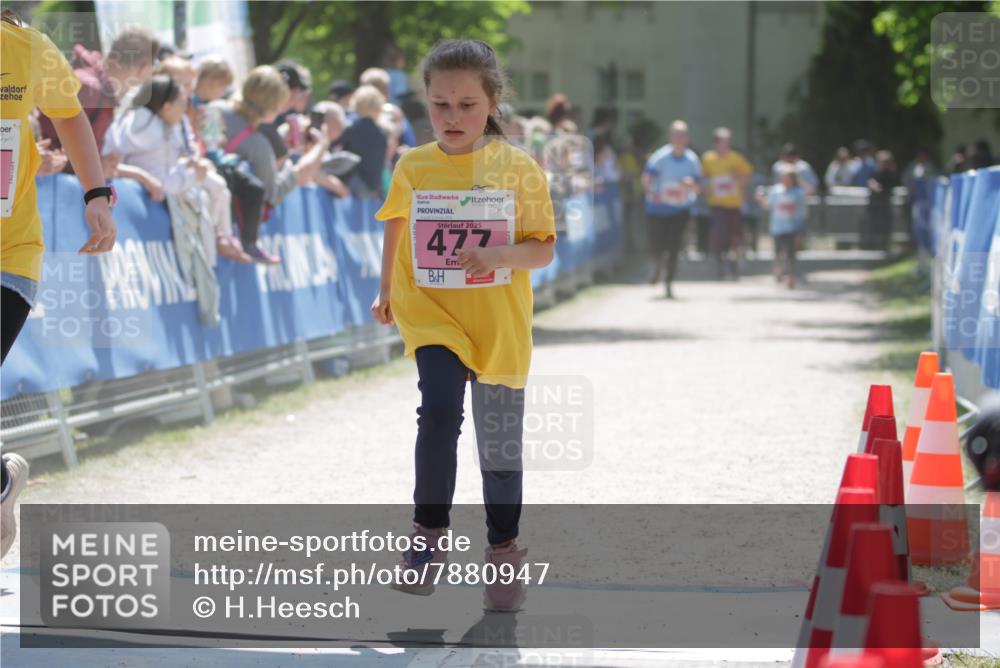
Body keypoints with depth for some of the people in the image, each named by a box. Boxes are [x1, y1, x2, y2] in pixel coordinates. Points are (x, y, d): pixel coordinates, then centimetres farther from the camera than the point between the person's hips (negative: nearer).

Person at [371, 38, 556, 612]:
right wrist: (387, 291, 24)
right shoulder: (413, 167, 1)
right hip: (432, 313, 0)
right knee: (439, 412, -24)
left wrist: (500, 254, -24)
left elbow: (544, 250, -6)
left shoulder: (519, 168, -6)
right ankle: (428, 537, -11)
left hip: (499, 323, 0)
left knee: (500, 444, 9)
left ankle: (504, 552, 27)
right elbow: (397, 226, 20)